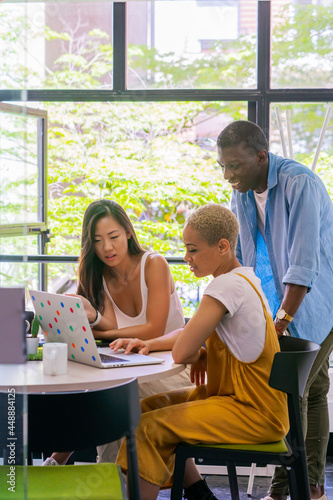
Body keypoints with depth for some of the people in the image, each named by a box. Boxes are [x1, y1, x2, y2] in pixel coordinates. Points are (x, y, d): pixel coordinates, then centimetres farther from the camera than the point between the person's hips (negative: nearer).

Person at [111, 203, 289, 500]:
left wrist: (199, 356, -2)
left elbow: (181, 352, -24)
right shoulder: (244, 278, 11)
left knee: (148, 429, -17)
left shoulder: (229, 285, -21)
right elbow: (190, 334, 17)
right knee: (149, 407, 15)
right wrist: (150, 344, 1)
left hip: (254, 414, -10)